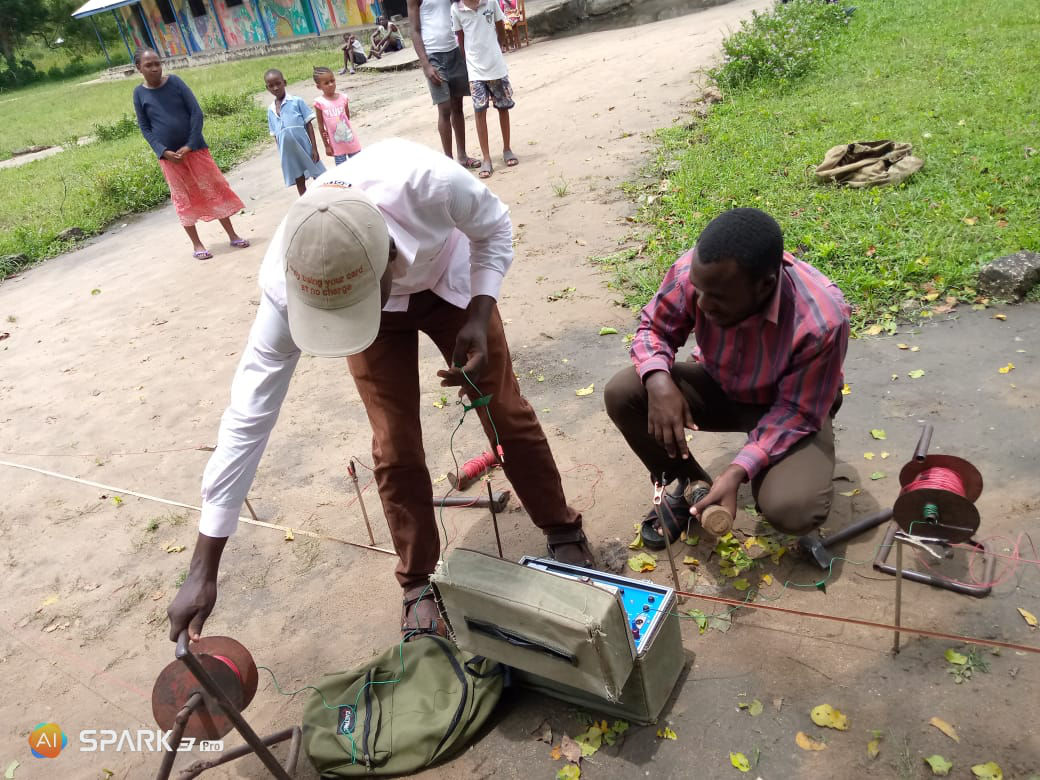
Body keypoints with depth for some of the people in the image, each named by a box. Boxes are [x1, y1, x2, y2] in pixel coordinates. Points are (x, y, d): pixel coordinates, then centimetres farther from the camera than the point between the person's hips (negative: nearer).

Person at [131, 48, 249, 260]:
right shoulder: (139, 93, -1)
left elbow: (196, 112, -6)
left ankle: (233, 236, 14)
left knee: (214, 190, 3)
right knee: (185, 199, 6)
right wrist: (163, 151, -14)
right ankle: (197, 245, 14)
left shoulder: (174, 81, -2)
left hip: (194, 148, 0)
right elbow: (145, 128, 0)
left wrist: (190, 145, -13)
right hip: (169, 155, 0)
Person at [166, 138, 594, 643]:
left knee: (505, 412, 2)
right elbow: (249, 415, -30)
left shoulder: (429, 182, -44)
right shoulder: (284, 281, -37)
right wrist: (202, 571, -26)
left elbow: (494, 227, -18)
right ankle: (418, 581, 17)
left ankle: (563, 533, 25)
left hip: (450, 280, 0)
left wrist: (479, 321, -33)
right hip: (377, 310, 1)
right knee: (395, 446, -6)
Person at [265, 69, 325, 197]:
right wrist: (281, 155, 10)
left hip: (305, 148, -4)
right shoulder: (270, 110, 6)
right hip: (289, 153, 4)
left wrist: (314, 148, -11)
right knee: (299, 182, 12)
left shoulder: (297, 101, -6)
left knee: (318, 178, 6)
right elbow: (275, 135, 11)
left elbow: (309, 125, -6)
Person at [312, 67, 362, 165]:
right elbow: (321, 125, -3)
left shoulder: (343, 97, -2)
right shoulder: (319, 102, -9)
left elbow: (348, 116, 9)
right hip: (336, 144, -2)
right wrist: (326, 145, -3)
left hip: (350, 139, 2)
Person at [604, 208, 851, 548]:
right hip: (719, 385, 4)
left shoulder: (822, 321, -36)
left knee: (791, 509, -29)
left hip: (791, 408, -3)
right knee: (621, 394, -20)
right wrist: (659, 381, -31)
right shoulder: (692, 271, -28)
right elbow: (653, 328, -9)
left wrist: (737, 472, -35)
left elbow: (798, 411, -24)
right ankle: (690, 486, 3)